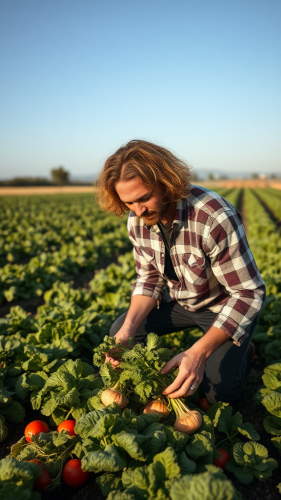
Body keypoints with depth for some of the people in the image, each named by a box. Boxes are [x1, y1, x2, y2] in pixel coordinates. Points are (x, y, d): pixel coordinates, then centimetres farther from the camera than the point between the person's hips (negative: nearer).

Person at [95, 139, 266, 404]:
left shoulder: (215, 219, -36)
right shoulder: (137, 220, -14)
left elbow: (249, 293, -30)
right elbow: (149, 277, -3)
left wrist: (200, 352, -39)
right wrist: (128, 328, -20)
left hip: (226, 304, -5)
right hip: (179, 301, 6)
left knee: (220, 389, -20)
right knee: (118, 333, -6)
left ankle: (238, 351, 14)